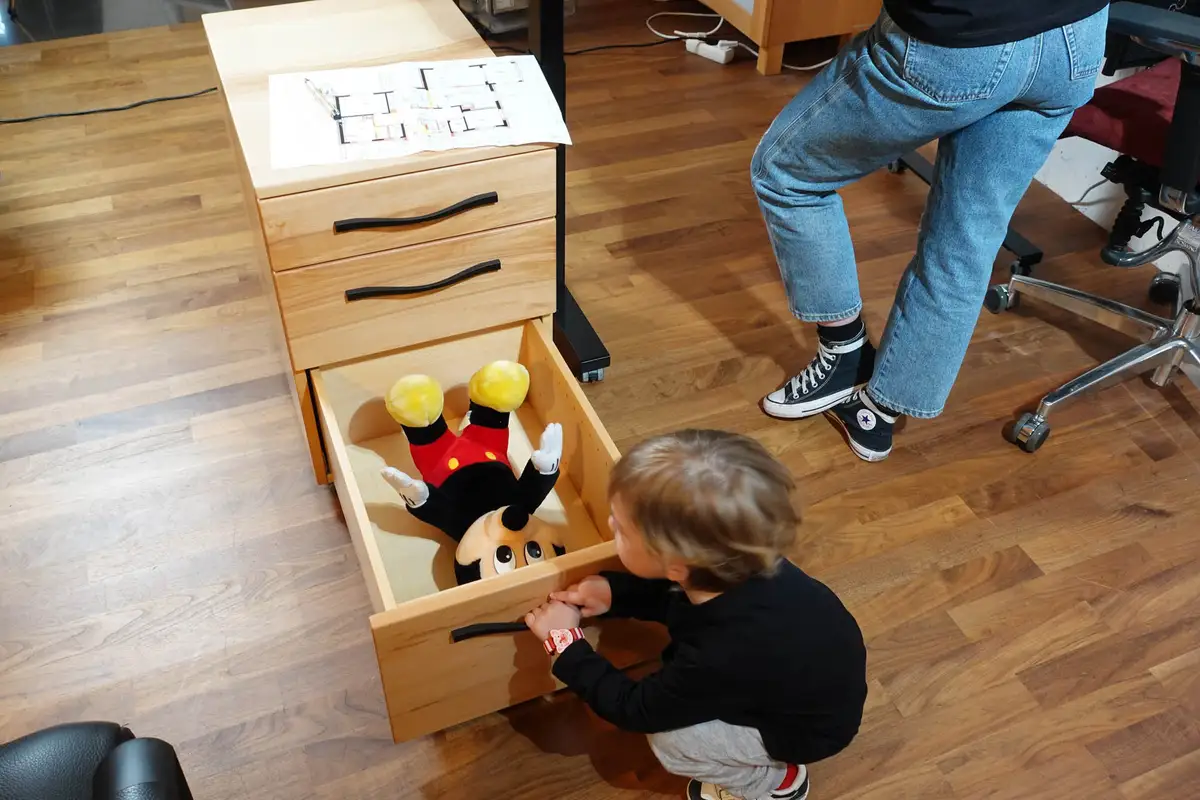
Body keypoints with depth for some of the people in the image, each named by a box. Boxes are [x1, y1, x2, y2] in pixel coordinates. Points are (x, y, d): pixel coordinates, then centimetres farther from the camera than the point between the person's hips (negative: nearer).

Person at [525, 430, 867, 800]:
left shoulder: (721, 657, -42)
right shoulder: (737, 566, -24)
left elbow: (634, 709, -23)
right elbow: (676, 593, 1)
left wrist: (565, 642, -15)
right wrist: (614, 591, -14)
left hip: (812, 728, -6)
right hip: (810, 661, 6)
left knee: (668, 739, -14)